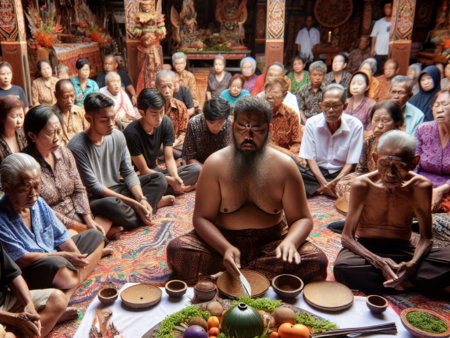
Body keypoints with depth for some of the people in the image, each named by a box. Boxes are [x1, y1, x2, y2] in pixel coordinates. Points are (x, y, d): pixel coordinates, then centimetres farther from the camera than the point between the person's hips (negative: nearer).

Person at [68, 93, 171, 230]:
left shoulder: (117, 136, 0)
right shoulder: (77, 147, -19)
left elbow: (128, 172, 2)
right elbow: (94, 187, -19)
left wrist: (142, 198, -16)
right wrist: (133, 203, -22)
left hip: (117, 191, 7)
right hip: (95, 199, -6)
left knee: (159, 179, -2)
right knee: (110, 204, -40)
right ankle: (154, 203, -9)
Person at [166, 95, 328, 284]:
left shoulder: (284, 166, -5)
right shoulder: (215, 164, -7)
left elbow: (302, 219, -2)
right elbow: (202, 218, -9)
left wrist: (290, 241, -26)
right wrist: (226, 248, -29)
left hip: (272, 243, 2)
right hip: (223, 241, -2)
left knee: (316, 262, -27)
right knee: (176, 250, -28)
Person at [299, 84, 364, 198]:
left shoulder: (355, 125, -8)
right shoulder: (311, 123, -4)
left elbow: (351, 163, -5)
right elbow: (310, 159, -5)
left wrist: (334, 183, -22)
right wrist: (324, 183, -21)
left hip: (342, 173, 0)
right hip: (316, 172, 0)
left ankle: (316, 190, -18)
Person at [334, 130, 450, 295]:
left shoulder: (420, 187, -13)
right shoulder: (362, 185, -16)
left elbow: (426, 238, -6)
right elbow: (347, 237, -15)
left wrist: (412, 264, -29)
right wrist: (379, 262, -33)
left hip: (403, 252, 2)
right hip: (366, 250, -1)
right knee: (342, 266, -38)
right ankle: (409, 282, -20)